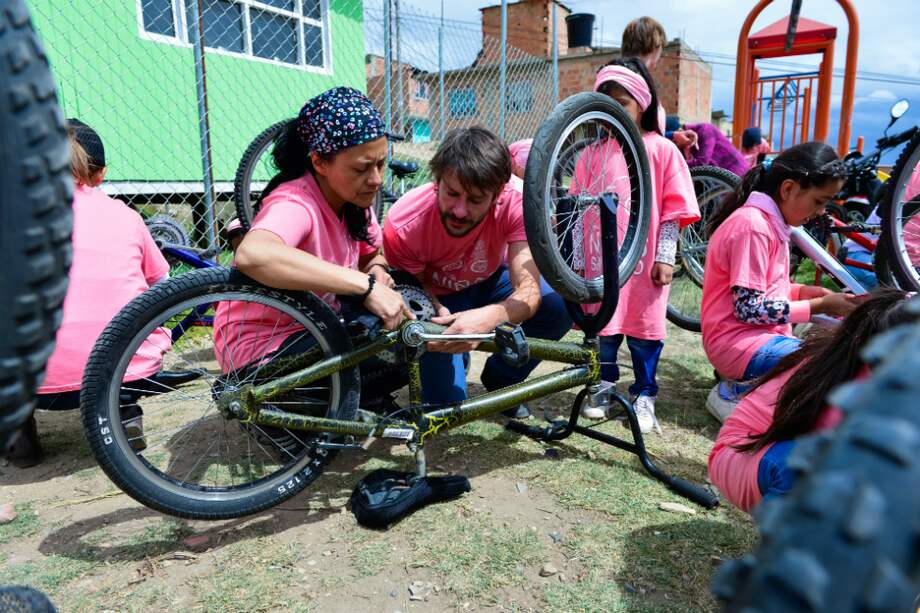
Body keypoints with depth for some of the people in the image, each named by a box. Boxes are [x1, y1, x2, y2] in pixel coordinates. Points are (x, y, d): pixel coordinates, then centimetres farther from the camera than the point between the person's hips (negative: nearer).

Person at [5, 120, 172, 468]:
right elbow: (162, 284, 18)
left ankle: (21, 437, 21)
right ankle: (125, 415, 21)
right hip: (132, 372, 2)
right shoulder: (125, 215, 6)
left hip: (47, 386, -1)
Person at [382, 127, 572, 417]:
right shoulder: (403, 225, -33)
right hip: (439, 299, -2)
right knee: (446, 409, -22)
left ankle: (499, 380, 0)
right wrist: (439, 317, -39)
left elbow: (529, 292, -36)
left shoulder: (517, 200, -32)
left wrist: (488, 317, -58)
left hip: (490, 282, 3)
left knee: (562, 305, -26)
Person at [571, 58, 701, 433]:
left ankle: (644, 395, 23)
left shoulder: (661, 149, 0)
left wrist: (665, 256, -6)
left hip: (644, 261, -2)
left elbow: (673, 208, -1)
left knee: (644, 329, 7)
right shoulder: (592, 154, 7)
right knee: (601, 326, 9)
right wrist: (578, 256, 3)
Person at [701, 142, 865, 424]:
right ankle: (739, 392, -7)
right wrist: (818, 306, -13)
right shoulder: (752, 226, -17)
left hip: (765, 334, 10)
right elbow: (749, 309, -20)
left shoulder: (771, 222, 13)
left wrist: (809, 292, 0)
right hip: (739, 341, -10)